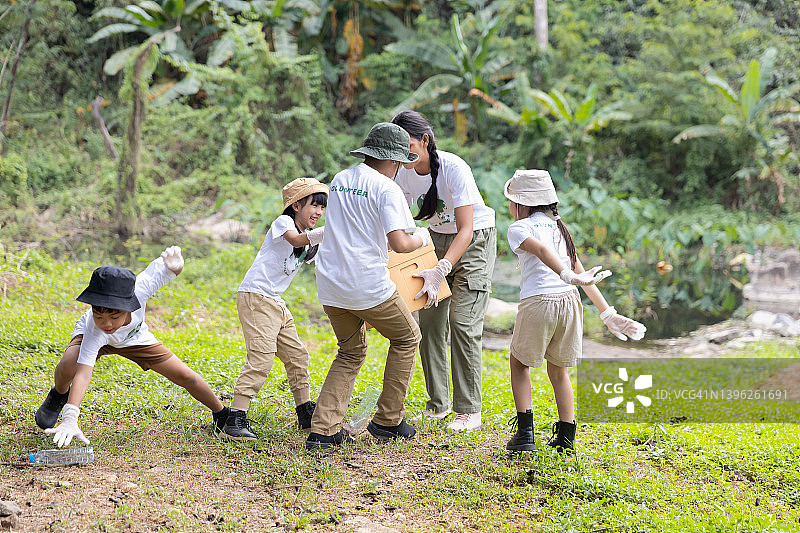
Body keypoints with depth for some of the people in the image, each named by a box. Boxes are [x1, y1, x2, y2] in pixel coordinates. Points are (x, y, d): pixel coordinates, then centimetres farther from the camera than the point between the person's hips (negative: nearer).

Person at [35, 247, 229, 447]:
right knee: (67, 367, -34)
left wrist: (174, 264, -48)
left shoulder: (138, 290, -42)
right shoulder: (94, 331, -46)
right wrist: (70, 421, -62)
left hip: (133, 337, 3)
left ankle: (222, 415, 27)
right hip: (88, 335, -2)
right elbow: (83, 374, -52)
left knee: (187, 377, -3)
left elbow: (159, 268, -23)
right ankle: (59, 394, 4)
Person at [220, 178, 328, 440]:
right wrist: (329, 230, -34)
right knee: (261, 357, -19)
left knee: (297, 355, 12)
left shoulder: (311, 244, 20)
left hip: (276, 303, 9)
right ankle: (234, 421, -24)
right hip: (255, 297, -9)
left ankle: (307, 415, 26)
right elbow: (296, 240, -26)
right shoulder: (283, 222, -6)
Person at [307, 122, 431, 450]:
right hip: (368, 284, -6)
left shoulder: (339, 180, 13)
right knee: (406, 338, 18)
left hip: (330, 285, 7)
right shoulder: (386, 188, -10)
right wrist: (421, 239, 2)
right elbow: (399, 243, -21)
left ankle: (322, 430, 7)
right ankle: (388, 421, 19)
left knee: (351, 353, 21)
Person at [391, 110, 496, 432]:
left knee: (462, 321, -13)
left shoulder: (454, 169, -29)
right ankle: (438, 403, 12)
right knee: (428, 319, -1)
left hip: (475, 240, -6)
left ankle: (469, 411, -7)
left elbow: (466, 230, -31)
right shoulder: (404, 173, -9)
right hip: (438, 238, 6)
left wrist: (440, 271, -42)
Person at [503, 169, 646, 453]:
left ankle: (525, 432, 9)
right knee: (558, 368, 22)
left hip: (538, 302, -5)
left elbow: (541, 250, -16)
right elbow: (581, 273, 20)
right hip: (569, 302, 5)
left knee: (519, 361, 18)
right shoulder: (559, 228, 24)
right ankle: (566, 438, 16)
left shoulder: (519, 228, 6)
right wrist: (607, 313, 18)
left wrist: (569, 277, -31)